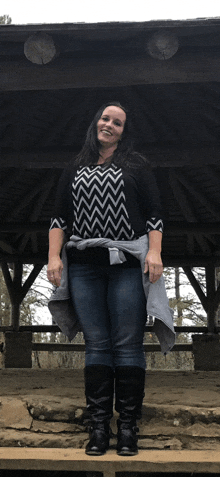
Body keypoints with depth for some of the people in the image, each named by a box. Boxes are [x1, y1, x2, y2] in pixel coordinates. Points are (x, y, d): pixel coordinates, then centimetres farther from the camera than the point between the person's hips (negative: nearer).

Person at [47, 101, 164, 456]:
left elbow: (154, 213, 4)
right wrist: (54, 257, 3)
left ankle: (128, 426, 4)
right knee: (96, 345, 2)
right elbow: (60, 217, 15)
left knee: (128, 345, -3)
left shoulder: (136, 165, 11)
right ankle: (99, 425, 7)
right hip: (84, 268, 2)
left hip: (127, 266, -2)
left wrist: (154, 252, -9)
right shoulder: (75, 169, 19)